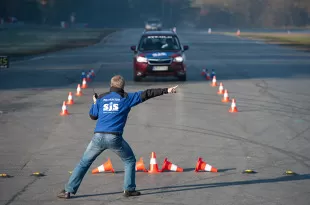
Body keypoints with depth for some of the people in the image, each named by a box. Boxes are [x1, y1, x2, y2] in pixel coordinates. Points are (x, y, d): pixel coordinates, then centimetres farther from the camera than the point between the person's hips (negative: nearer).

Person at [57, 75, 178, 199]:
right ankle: (129, 189, 13)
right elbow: (146, 94, 7)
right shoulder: (126, 98, 7)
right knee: (130, 161, 20)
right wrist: (166, 91, 10)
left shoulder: (101, 98, 13)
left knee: (84, 163, 12)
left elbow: (93, 116, 18)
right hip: (115, 138, -2)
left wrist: (95, 103, 37)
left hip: (98, 137, 2)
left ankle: (68, 191, 6)